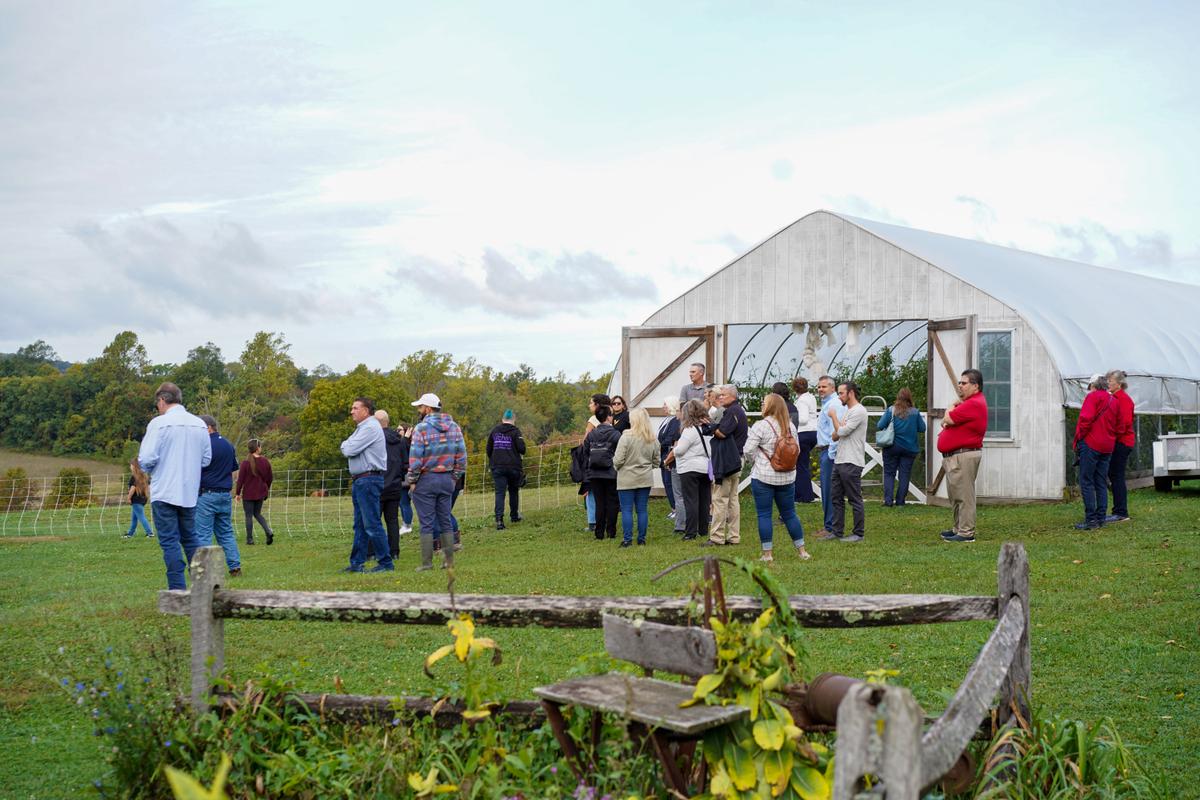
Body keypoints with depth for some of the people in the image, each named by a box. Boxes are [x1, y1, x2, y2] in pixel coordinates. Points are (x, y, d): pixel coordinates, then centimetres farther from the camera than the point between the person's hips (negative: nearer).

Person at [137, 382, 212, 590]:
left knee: (170, 541, -1)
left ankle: (178, 590, -3)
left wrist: (146, 468, 7)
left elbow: (146, 459, -15)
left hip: (164, 493, -5)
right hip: (190, 493, 5)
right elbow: (206, 459, 10)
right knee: (190, 538, 17)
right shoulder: (200, 424, 5)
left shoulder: (159, 423, -11)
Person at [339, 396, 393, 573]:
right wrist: (348, 446, 1)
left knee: (372, 524, -10)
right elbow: (348, 450, 21)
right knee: (360, 525, 12)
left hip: (369, 480, -11)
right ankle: (357, 563, 16)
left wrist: (345, 445, 4)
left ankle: (385, 563, -8)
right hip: (359, 481, 11)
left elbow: (349, 451, -16)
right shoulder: (362, 428, 21)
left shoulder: (370, 428, -13)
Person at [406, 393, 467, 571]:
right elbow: (461, 456, 6)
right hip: (447, 480, 5)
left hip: (426, 480, -5)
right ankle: (449, 560, 11)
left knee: (427, 523, -1)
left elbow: (416, 458, -14)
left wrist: (412, 481, -4)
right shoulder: (454, 427, 6)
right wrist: (455, 477, 13)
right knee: (446, 521, 11)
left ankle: (427, 562, -1)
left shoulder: (421, 428, -11)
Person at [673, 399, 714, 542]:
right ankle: (703, 531, 17)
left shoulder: (690, 430, -15)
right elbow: (711, 448, 13)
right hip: (706, 467, 7)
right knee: (704, 501, 12)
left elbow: (679, 450, -16)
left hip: (690, 469, -7)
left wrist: (674, 449, 5)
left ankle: (691, 533, -6)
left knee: (691, 501, -4)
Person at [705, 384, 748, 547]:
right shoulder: (739, 410, 18)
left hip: (726, 461, -10)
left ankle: (716, 537, -7)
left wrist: (712, 428, -3)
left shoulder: (733, 411, -14)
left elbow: (722, 433, -21)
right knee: (733, 499, 11)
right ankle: (733, 536, 13)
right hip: (735, 461, 10)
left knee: (719, 499, -7)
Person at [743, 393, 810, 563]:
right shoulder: (791, 426, 5)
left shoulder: (761, 426, -13)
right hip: (787, 477, 5)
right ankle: (802, 551, 18)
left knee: (764, 515, 2)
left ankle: (767, 554, 3)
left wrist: (756, 462, 4)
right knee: (789, 514, 15)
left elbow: (748, 450, -14)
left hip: (763, 476, -5)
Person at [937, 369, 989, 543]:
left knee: (963, 496, -10)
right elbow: (947, 420, 25)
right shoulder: (967, 402, 20)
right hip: (954, 456, 11)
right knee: (956, 496, 17)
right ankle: (959, 529, 25)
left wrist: (952, 406, 1)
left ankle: (966, 533, -9)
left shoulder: (974, 404, -16)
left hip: (964, 455, -11)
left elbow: (948, 419, -18)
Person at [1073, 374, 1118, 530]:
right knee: (1101, 484, 11)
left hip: (1091, 444, -7)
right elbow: (1116, 425, 15)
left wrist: (1078, 439, -8)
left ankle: (1091, 520, -11)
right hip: (1108, 447, 7)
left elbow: (1086, 419, -16)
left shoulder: (1092, 397, -6)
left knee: (1086, 482, -5)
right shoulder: (1113, 401, 16)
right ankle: (1101, 519, 10)